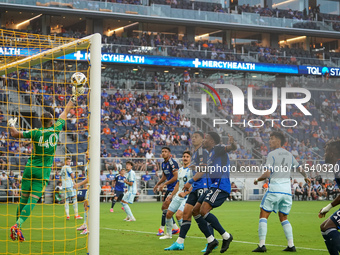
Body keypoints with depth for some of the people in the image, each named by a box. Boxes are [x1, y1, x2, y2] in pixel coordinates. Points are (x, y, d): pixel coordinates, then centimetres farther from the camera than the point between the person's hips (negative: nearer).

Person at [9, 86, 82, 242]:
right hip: (44, 171, -2)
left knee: (24, 199, 9)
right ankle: (17, 225, -20)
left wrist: (11, 125, 24)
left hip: (30, 169, 2)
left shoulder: (35, 132, -4)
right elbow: (65, 112, 7)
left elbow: (15, 134, 4)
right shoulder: (56, 130, -4)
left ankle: (17, 226, 11)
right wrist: (74, 96, 16)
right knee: (32, 201, -5)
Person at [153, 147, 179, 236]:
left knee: (165, 206, -13)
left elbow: (175, 177, -20)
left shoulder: (172, 162, -15)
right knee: (164, 207, 9)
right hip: (169, 188, 10)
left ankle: (162, 229, -7)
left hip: (174, 188, -10)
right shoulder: (163, 163, 12)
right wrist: (157, 185, 16)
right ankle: (175, 228, 15)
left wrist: (164, 184, -18)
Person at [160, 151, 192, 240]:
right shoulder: (180, 170, 15)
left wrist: (185, 193, -24)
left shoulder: (192, 169, -11)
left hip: (187, 196, -8)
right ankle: (168, 234, 23)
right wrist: (171, 195, 23)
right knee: (168, 214, 7)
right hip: (178, 195, 8)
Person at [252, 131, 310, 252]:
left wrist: (257, 180, 3)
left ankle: (262, 245, -9)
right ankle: (291, 245, 7)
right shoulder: (289, 155, 12)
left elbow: (267, 174, -14)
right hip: (287, 190, 6)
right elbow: (300, 169, 24)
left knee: (263, 215, 0)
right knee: (283, 218, 16)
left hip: (274, 189, -6)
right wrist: (306, 177, 42)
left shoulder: (272, 154, -7)